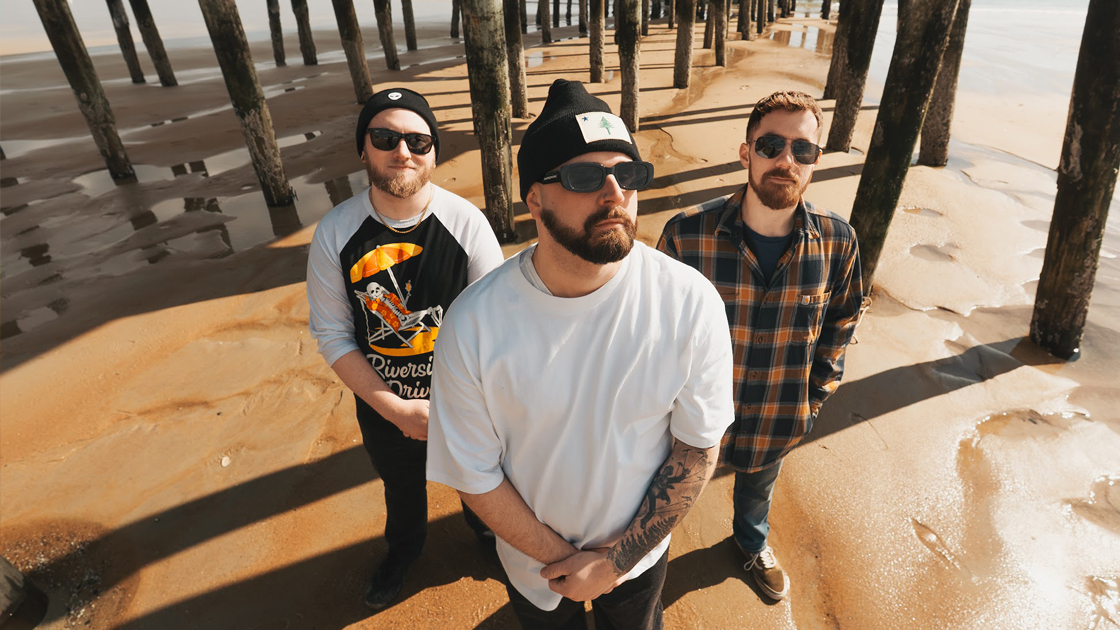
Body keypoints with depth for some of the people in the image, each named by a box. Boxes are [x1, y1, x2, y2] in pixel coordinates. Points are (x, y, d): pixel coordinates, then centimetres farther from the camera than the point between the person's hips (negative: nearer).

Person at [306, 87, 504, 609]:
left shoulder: (466, 222, -20)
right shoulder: (334, 233, -16)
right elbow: (332, 334, -10)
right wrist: (395, 408, -16)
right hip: (382, 406, 2)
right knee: (400, 488, 30)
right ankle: (404, 547, 65)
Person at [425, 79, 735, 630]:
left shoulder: (691, 302, -25)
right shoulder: (473, 324, -26)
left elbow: (699, 447, -15)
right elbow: (473, 471, -15)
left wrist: (617, 560, -14)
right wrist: (563, 559, -12)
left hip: (641, 551, 1)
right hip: (533, 561, 0)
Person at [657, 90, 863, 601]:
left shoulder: (837, 242, -15)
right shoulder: (687, 233, -25)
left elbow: (840, 322, 3)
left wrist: (816, 395, 2)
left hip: (778, 423, 3)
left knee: (758, 487, 34)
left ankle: (753, 543, 68)